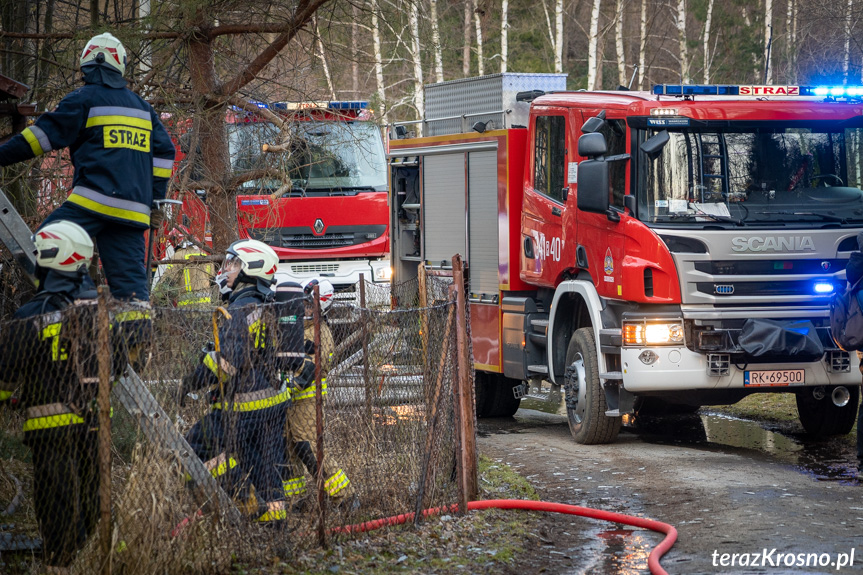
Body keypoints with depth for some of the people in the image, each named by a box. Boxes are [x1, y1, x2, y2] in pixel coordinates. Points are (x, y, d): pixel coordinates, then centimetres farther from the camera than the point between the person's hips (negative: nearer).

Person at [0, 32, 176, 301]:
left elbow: (46, 133, -2)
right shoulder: (142, 106, 21)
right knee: (130, 282, 4)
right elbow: (164, 151, 21)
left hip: (93, 202, -6)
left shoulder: (84, 99, 1)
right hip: (133, 211, 6)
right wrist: (155, 202, 22)